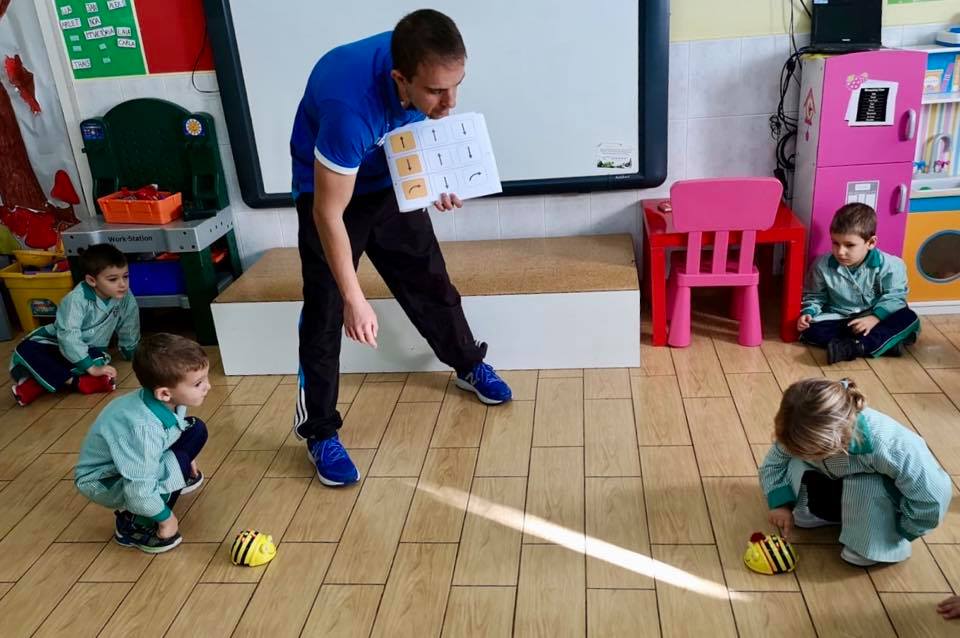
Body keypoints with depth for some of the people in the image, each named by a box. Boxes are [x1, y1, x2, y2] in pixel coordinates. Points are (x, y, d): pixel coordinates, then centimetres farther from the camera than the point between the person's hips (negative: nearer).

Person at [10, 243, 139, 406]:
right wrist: (92, 368, -40)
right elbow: (68, 337, -35)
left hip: (90, 349, 2)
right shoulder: (77, 299, -28)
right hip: (57, 344, -2)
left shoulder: (126, 298, -17)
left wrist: (133, 354, 10)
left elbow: (129, 329, 0)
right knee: (25, 350, -31)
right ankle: (74, 381, -37)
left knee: (100, 359, -33)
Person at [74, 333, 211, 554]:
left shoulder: (167, 402, -17)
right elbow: (139, 491, -37)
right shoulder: (143, 428, -41)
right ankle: (132, 526, -7)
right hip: (101, 481, -8)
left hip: (137, 458, 8)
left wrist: (188, 458, 20)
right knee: (176, 463, -29)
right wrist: (166, 517, -21)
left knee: (196, 430, -1)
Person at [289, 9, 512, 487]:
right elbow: (329, 214, -33)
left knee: (429, 280, 12)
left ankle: (469, 366, 35)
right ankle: (320, 432, 8)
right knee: (325, 313, -6)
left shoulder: (426, 72, -23)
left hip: (389, 183, 5)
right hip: (329, 191, -5)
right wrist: (354, 300, -32)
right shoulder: (349, 104, -41)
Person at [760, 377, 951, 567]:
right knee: (797, 466, -22)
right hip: (839, 481, 4)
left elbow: (934, 497, -35)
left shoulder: (886, 446, -44)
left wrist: (892, 535, -20)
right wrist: (781, 503, -24)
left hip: (885, 495, -4)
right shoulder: (804, 434, -28)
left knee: (863, 488, -35)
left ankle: (879, 545, -9)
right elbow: (773, 463, -9)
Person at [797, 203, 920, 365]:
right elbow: (815, 297, 4)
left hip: (875, 319, 0)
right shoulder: (822, 265, -10)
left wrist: (875, 317, -26)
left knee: (909, 318, -26)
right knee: (810, 329, -28)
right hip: (838, 320, 1)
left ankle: (852, 347, -36)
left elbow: (895, 296, -11)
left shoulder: (889, 265, -15)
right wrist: (808, 313, -16)